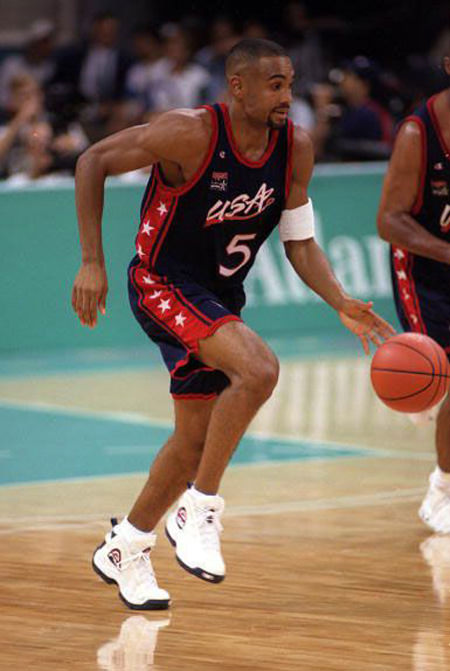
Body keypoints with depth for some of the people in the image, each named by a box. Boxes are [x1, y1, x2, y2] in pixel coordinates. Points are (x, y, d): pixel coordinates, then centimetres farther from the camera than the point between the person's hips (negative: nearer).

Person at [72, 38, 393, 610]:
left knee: (197, 440, 12)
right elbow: (94, 161, -16)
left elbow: (300, 244, 2)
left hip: (219, 299, 7)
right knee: (258, 369, -29)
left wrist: (342, 304, -15)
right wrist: (92, 261, -21)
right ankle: (197, 514, -17)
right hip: (163, 284, -7)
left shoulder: (296, 149, -6)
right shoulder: (191, 134, -23)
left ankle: (124, 552, 33)